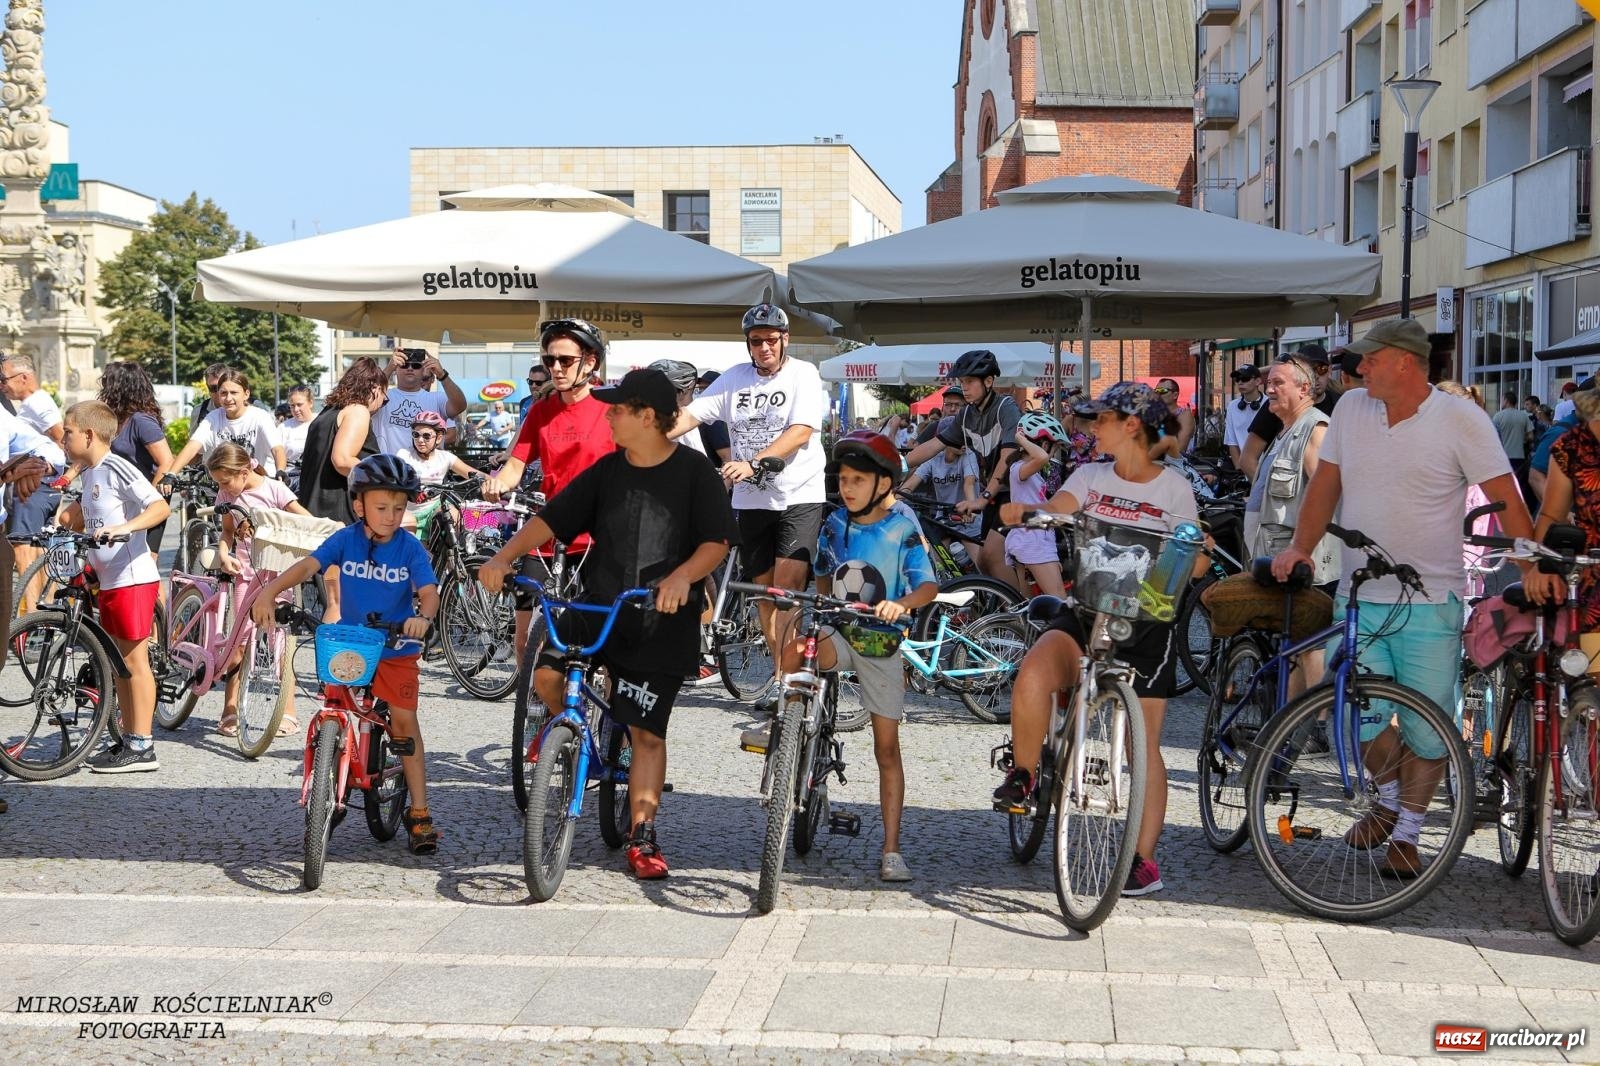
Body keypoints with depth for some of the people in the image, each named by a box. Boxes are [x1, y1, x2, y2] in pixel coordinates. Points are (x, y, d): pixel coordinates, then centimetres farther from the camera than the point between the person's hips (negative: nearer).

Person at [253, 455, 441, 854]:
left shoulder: (410, 547, -10)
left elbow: (429, 590, -18)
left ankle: (419, 813, 1)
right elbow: (308, 565, -18)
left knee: (404, 722, -6)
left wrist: (423, 617, -41)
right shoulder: (346, 540, -7)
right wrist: (269, 592, -34)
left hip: (396, 650, -2)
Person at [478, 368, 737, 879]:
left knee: (647, 732, 0)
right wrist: (504, 556, -13)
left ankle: (642, 837, 11)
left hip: (662, 621, -3)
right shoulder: (606, 471, 5)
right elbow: (550, 518, 2)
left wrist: (682, 576, -30)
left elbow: (717, 541, -10)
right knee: (546, 673, -20)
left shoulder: (695, 472, -5)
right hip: (599, 605, 3)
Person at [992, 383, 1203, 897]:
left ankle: (1144, 860, 10)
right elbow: (1055, 511, -9)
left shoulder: (1174, 487, 1)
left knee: (1143, 744, -1)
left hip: (1147, 620, -2)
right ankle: (1024, 774, -5)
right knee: (1033, 673, -30)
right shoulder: (1091, 476, 8)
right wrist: (1022, 511, -29)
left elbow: (1196, 562, 0)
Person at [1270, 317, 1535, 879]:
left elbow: (1506, 498, -7)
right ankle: (1391, 796, 24)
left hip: (1431, 602, -3)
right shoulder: (1351, 408, 5)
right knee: (1359, 718, -7)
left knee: (1427, 729, 2)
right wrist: (1299, 547, 3)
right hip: (1359, 598, 3)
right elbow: (1325, 484, 13)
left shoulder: (1460, 418, -6)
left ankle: (1406, 833, 23)